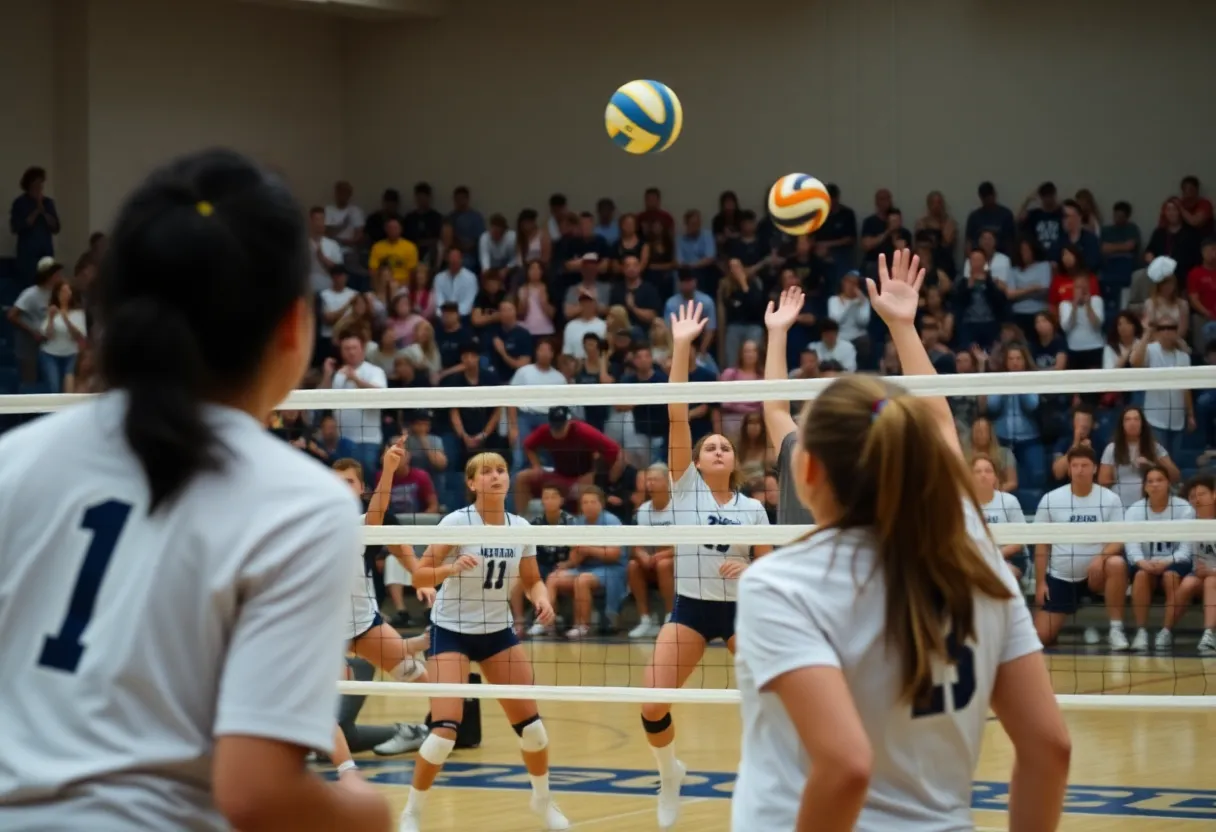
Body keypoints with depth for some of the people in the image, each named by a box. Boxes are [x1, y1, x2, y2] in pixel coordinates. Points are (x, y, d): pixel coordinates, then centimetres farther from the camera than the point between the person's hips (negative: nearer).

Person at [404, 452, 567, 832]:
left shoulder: (520, 527, -4)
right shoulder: (456, 522, -17)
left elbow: (532, 580, 8)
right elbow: (418, 576, -19)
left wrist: (542, 600, -14)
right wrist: (451, 568, -38)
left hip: (498, 630, 4)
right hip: (451, 630, -4)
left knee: (529, 722, 2)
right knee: (445, 729, -16)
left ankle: (543, 801, 27)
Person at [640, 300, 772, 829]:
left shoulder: (753, 508, 2)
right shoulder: (685, 487, -3)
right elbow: (676, 415, -13)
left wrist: (748, 569, -15)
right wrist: (680, 347, -21)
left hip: (740, 609, 1)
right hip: (689, 607, -1)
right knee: (652, 708, -10)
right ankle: (670, 774, 20)